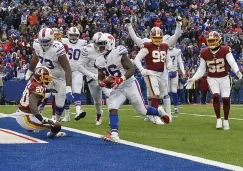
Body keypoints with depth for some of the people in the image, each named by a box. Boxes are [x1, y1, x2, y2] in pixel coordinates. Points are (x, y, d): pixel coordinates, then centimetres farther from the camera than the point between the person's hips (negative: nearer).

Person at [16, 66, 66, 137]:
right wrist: (43, 120, -36)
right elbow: (32, 105, -32)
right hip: (26, 119, -10)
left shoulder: (32, 82, 5)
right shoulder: (38, 87, -19)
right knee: (56, 126, -15)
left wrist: (47, 90, 39)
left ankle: (30, 128, 50)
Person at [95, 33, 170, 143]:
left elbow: (132, 69, -25)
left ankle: (159, 112, 37)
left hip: (130, 85, -5)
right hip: (117, 89, 5)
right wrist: (101, 82, -18)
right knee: (112, 108, -19)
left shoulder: (118, 54, -21)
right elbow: (100, 78, 7)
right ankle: (114, 134, -25)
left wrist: (121, 79, -38)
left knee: (142, 110, 8)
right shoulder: (100, 61, 0)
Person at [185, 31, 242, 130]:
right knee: (216, 96, -20)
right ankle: (218, 119, -7)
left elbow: (232, 63, -25)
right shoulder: (204, 53, -5)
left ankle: (226, 120, 10)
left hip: (224, 78, -1)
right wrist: (193, 79, -3)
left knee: (226, 98, -9)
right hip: (212, 78, 1)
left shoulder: (225, 50, -13)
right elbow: (201, 69, 4)